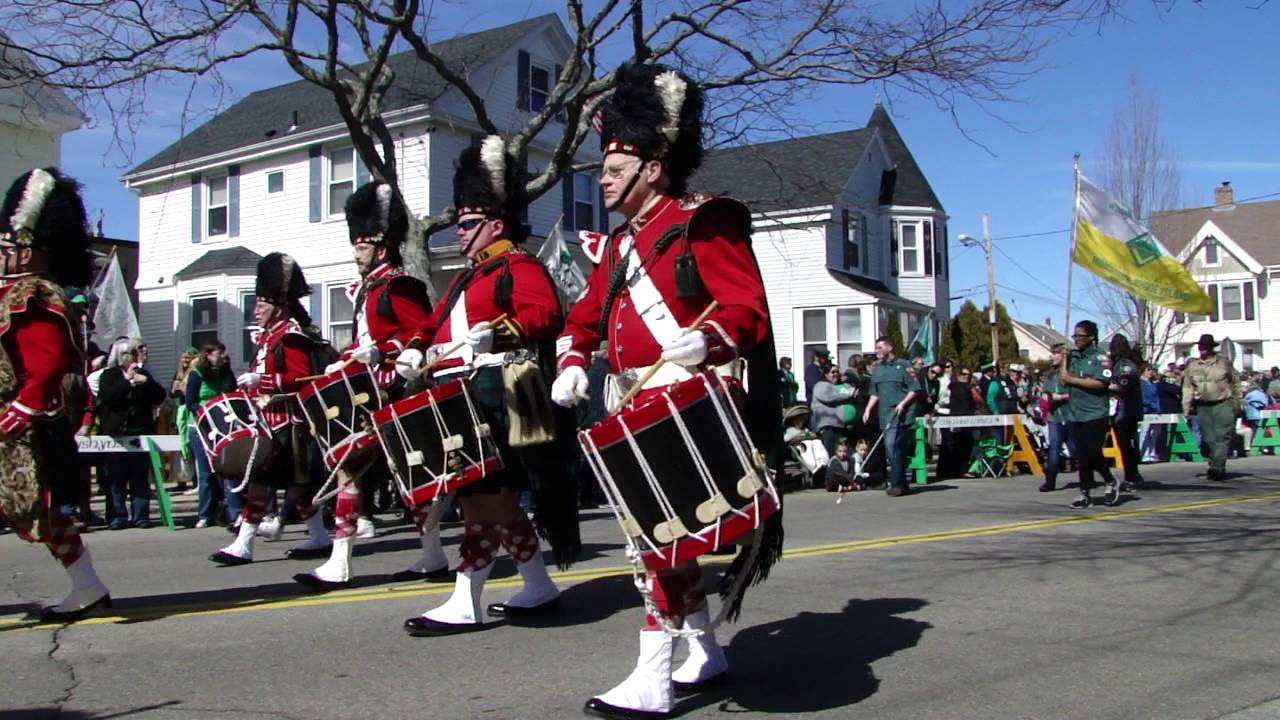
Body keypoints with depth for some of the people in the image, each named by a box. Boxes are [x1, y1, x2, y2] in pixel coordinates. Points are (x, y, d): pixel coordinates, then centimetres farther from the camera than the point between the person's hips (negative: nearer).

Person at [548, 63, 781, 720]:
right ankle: (706, 651, 30)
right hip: (640, 411, 9)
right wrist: (571, 363, 0)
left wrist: (704, 340, -33)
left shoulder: (701, 225, -7)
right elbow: (585, 316, 19)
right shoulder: (617, 245, 16)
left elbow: (749, 310, -14)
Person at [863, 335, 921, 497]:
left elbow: (915, 389, -6)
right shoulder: (877, 370, 16)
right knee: (897, 448, 10)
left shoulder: (903, 366, -3)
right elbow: (875, 394, 21)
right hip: (885, 415, 7)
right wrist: (869, 408, 6)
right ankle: (902, 484, 16)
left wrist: (903, 403, -17)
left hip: (900, 415, -7)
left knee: (891, 445, -18)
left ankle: (896, 483, -12)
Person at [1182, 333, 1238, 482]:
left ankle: (1216, 468, -14)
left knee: (1222, 437, -11)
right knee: (1209, 439, 3)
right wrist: (1186, 406, 2)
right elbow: (1187, 387, 9)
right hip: (1203, 407, 2)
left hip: (1223, 404, -2)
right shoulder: (1192, 365, 9)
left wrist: (1236, 405, 9)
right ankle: (1219, 470, 13)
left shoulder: (1224, 363, 5)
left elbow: (1234, 384, 11)